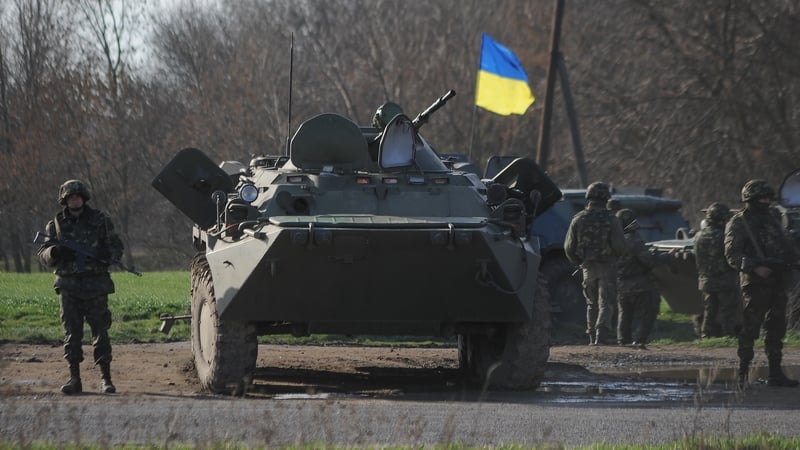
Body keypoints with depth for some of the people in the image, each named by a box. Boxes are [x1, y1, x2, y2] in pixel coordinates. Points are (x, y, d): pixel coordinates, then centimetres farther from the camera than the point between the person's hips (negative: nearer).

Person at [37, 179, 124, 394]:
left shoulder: (100, 220, 7)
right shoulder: (56, 224, 10)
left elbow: (117, 247, 9)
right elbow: (43, 255, 9)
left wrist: (106, 254, -13)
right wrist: (54, 252, -14)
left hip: (96, 286, -1)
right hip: (69, 286, 1)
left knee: (100, 332, -2)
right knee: (72, 334, 1)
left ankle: (106, 378, 1)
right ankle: (74, 378, 5)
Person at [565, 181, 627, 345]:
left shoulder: (578, 219, 0)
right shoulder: (610, 219, -10)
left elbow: (569, 247, 3)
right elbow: (620, 246, -12)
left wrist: (579, 262, 20)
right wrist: (615, 255, 11)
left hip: (588, 267, 3)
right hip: (607, 267, -3)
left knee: (592, 303, 16)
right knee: (606, 303, -1)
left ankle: (592, 336, 15)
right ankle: (602, 334, -16)